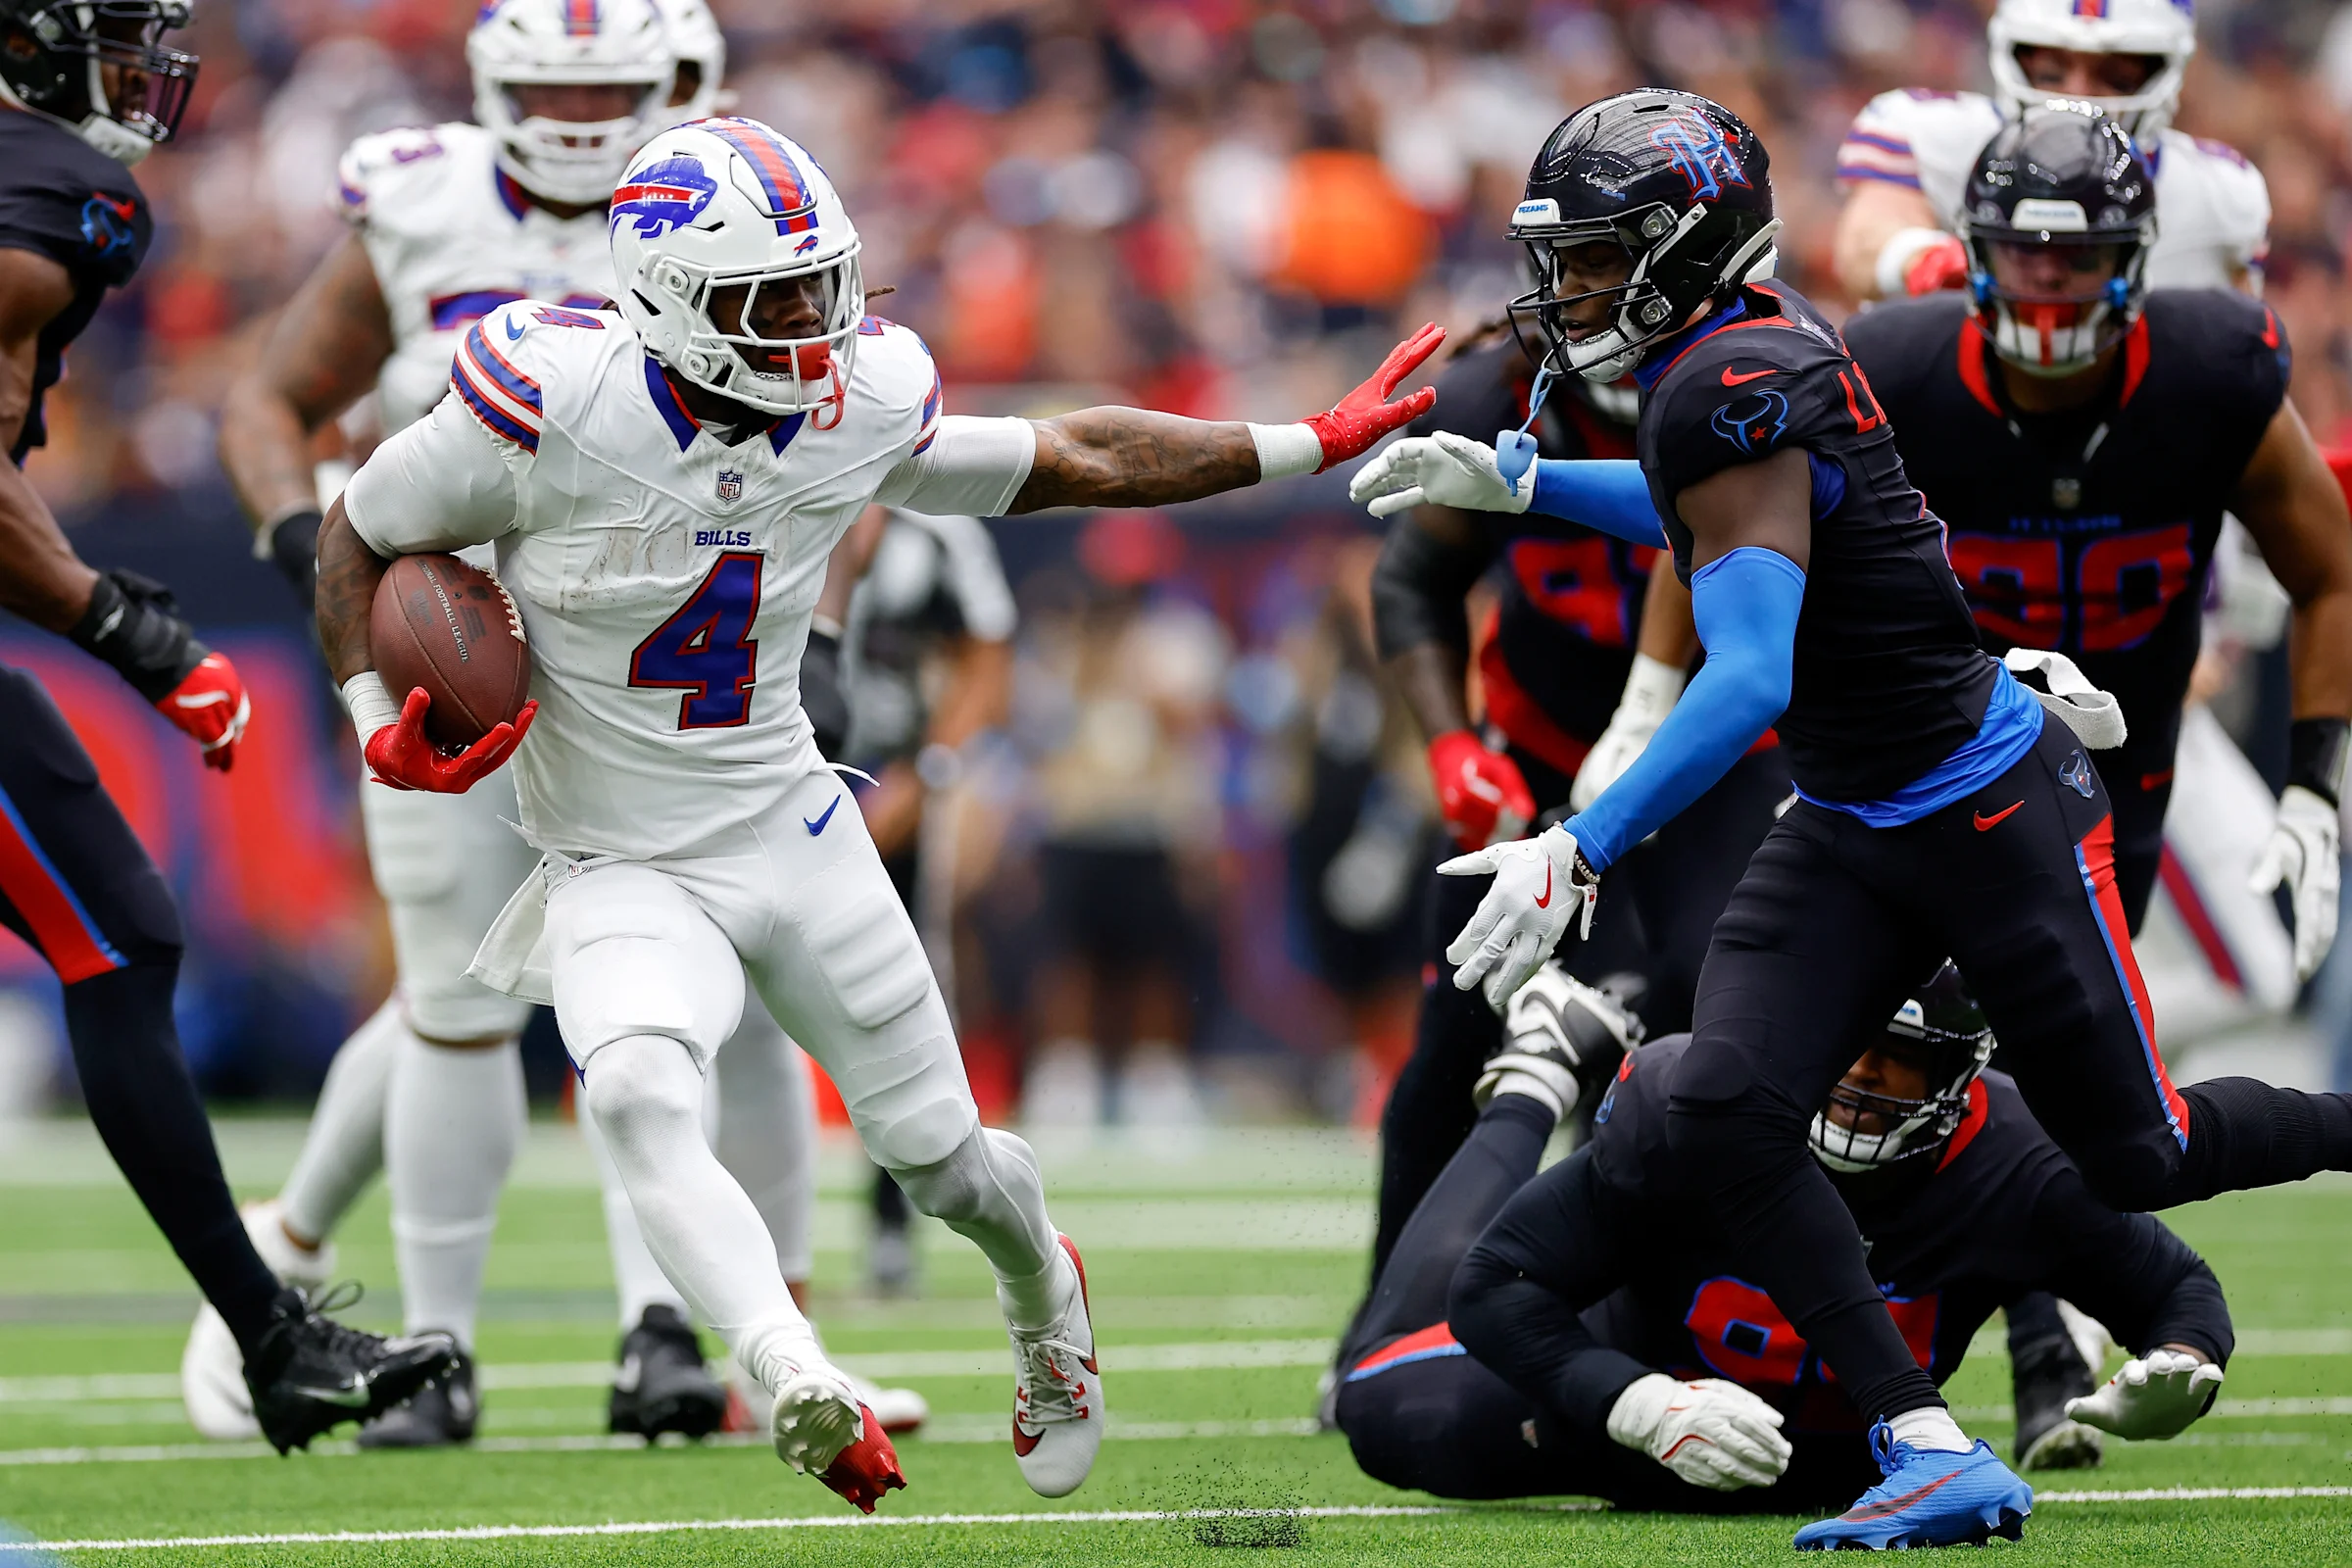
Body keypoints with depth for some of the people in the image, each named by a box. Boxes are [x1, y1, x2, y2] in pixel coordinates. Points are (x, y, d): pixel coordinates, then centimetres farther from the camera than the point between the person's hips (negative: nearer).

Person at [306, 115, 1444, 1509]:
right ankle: (796, 1382, -44)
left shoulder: (858, 412, -9)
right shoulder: (555, 408, -21)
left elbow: (1070, 463, 7)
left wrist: (1315, 447, 7)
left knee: (943, 1158, 13)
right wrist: (381, 727, -20)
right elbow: (360, 536, -5)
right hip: (623, 867, -3)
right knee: (640, 1096, -34)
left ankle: (1042, 1283, 47)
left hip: (794, 833, 3)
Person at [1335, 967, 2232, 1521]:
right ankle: (1524, 1106, 30)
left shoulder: (2015, 1172, -34)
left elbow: (2179, 1289, -16)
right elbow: (1494, 1287, -33)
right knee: (1391, 1410, 11)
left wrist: (2177, 1372, -41)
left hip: (1821, 1470, 4)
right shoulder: (1688, 1116, -39)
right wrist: (1643, 1407, -48)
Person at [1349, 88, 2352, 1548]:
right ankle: (1929, 1445, -10)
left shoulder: (1735, 389, -26)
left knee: (2143, 1157, 5)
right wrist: (1518, 483, 20)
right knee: (1727, 1111, -11)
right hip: (1849, 829, 9)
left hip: (1991, 812, -9)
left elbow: (1746, 682, -34)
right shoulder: (1762, 339, 2)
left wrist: (1578, 854, -38)